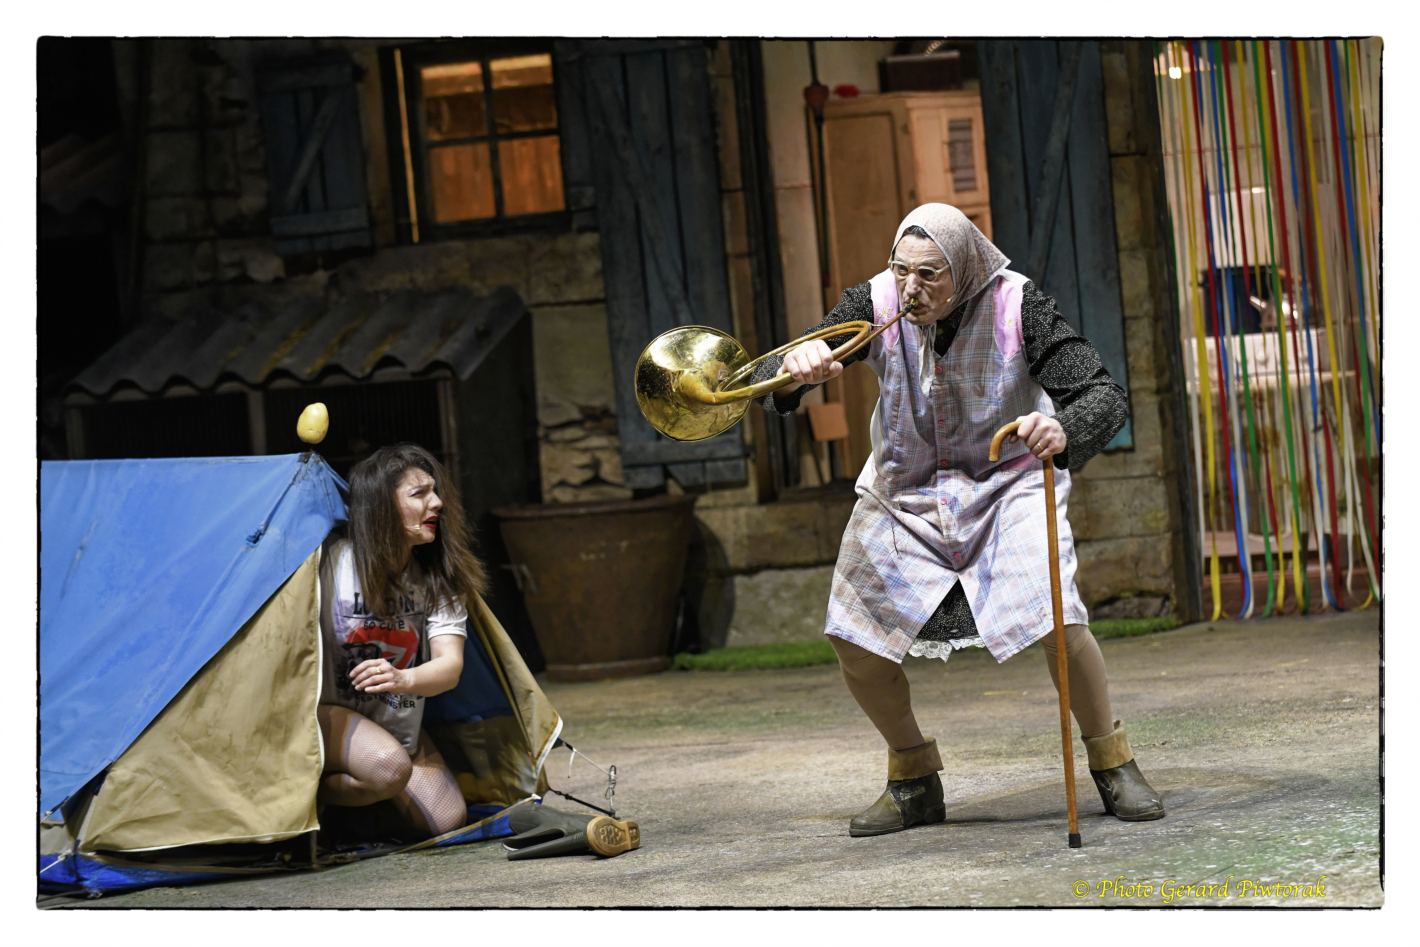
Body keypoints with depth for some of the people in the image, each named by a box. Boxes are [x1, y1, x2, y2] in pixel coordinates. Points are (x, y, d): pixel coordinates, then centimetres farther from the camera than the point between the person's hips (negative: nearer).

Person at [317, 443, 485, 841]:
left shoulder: (439, 580, -3)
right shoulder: (332, 561, -16)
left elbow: (450, 666, -15)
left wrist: (404, 680, -36)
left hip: (399, 725, 6)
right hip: (329, 714, -6)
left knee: (446, 822, -9)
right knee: (390, 766, -36)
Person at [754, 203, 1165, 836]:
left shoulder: (1017, 307, -22)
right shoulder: (877, 305, -16)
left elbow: (1105, 396, -25)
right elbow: (768, 379, -17)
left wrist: (1064, 431, -48)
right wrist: (794, 372, -43)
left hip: (1007, 481, -3)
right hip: (904, 492, 3)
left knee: (1057, 619, -22)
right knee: (853, 641, -2)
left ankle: (1112, 763, 2)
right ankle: (914, 780, 22)